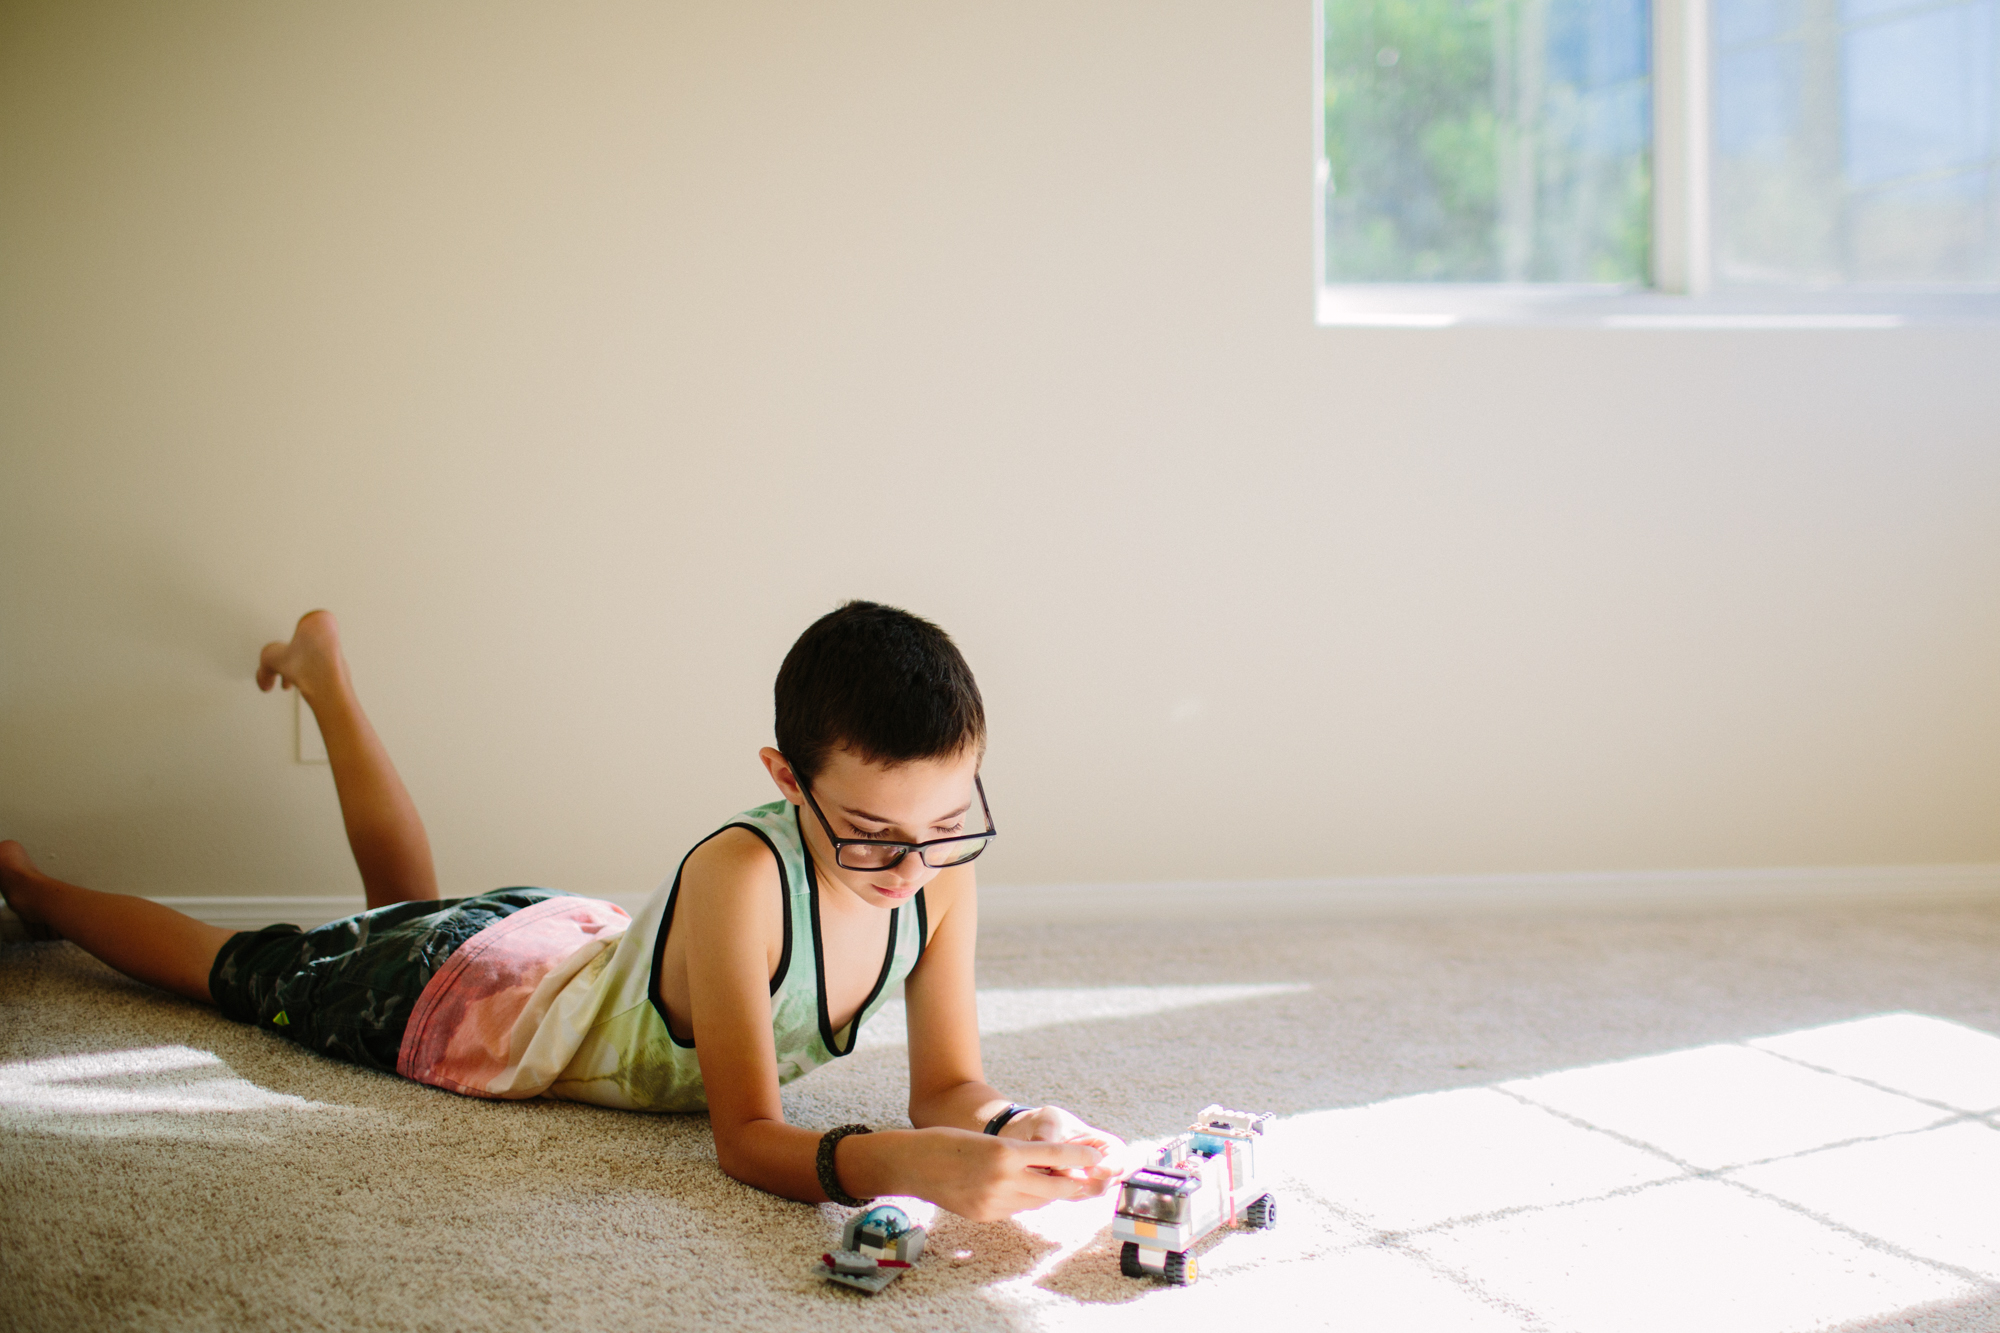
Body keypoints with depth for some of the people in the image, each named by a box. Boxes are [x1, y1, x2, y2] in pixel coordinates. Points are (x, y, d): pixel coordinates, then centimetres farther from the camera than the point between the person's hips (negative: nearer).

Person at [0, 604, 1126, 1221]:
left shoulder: (941, 873, -28)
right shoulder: (740, 875, -45)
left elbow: (951, 1086, -22)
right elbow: (747, 1138, -42)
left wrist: (1009, 1128, -46)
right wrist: (896, 1164, -61)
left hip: (589, 942, 6)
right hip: (471, 1000, -6)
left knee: (412, 900, 37)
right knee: (238, 967, 21)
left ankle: (324, 665, 59)